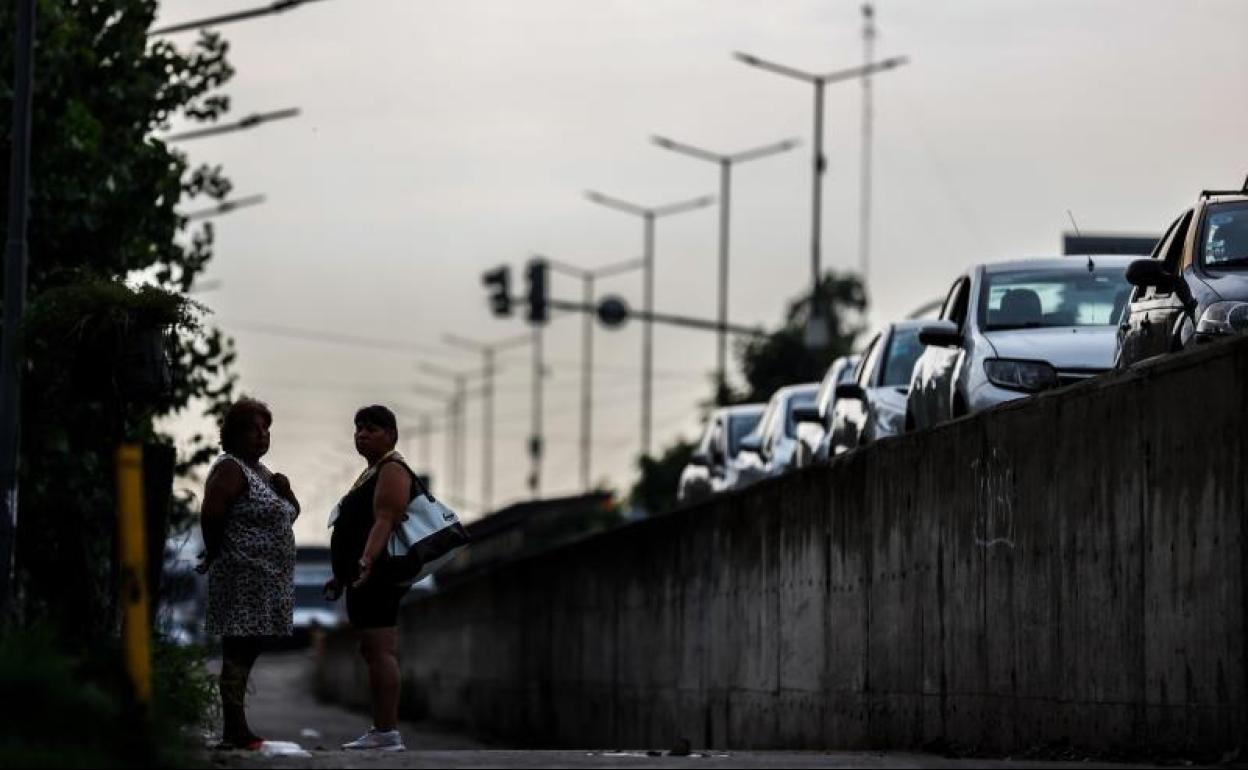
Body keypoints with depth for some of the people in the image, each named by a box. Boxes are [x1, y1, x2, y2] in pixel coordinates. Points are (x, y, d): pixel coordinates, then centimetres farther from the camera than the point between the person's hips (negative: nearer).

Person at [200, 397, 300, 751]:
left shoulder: (261, 470, 20)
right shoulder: (230, 469, -9)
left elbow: (292, 513, 24)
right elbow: (210, 515, -19)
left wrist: (285, 489, 4)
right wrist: (216, 553, -6)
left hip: (267, 581, 9)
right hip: (243, 578, -9)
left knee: (246, 652, 8)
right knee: (238, 651, -10)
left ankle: (237, 728, 9)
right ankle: (235, 731, -12)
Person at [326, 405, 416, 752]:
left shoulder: (392, 469, -8)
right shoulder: (371, 472, 24)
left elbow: (384, 521, -22)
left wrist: (366, 561, -35)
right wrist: (342, 575, 30)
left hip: (377, 574, -11)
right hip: (365, 576, 11)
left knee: (379, 649, -15)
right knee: (374, 652, 10)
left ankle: (388, 732, -19)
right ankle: (381, 730, 12)